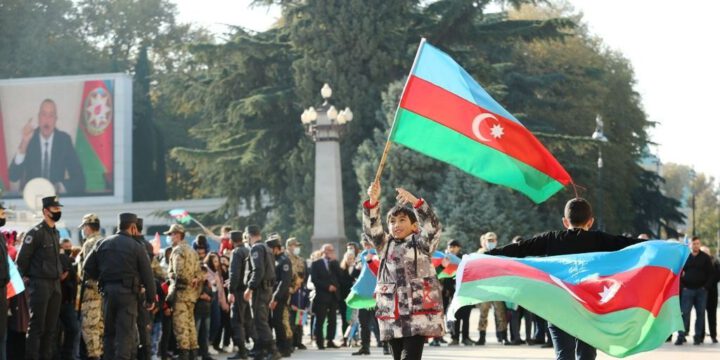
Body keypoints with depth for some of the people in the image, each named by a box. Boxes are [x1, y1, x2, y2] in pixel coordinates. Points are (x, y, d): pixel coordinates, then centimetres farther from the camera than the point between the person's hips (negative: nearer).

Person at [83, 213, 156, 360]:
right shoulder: (136, 247, -5)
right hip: (127, 292, -4)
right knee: (125, 332, -4)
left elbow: (88, 267, 8)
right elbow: (147, 275, -5)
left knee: (110, 331, 15)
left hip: (108, 291, 4)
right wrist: (151, 299, 3)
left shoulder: (104, 244, 8)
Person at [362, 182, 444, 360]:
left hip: (418, 314, -5)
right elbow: (371, 229, 0)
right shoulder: (386, 245, 15)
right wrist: (373, 201, -18)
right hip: (392, 316, 5)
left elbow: (432, 225, -14)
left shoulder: (421, 243, 4)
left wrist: (415, 201, -30)